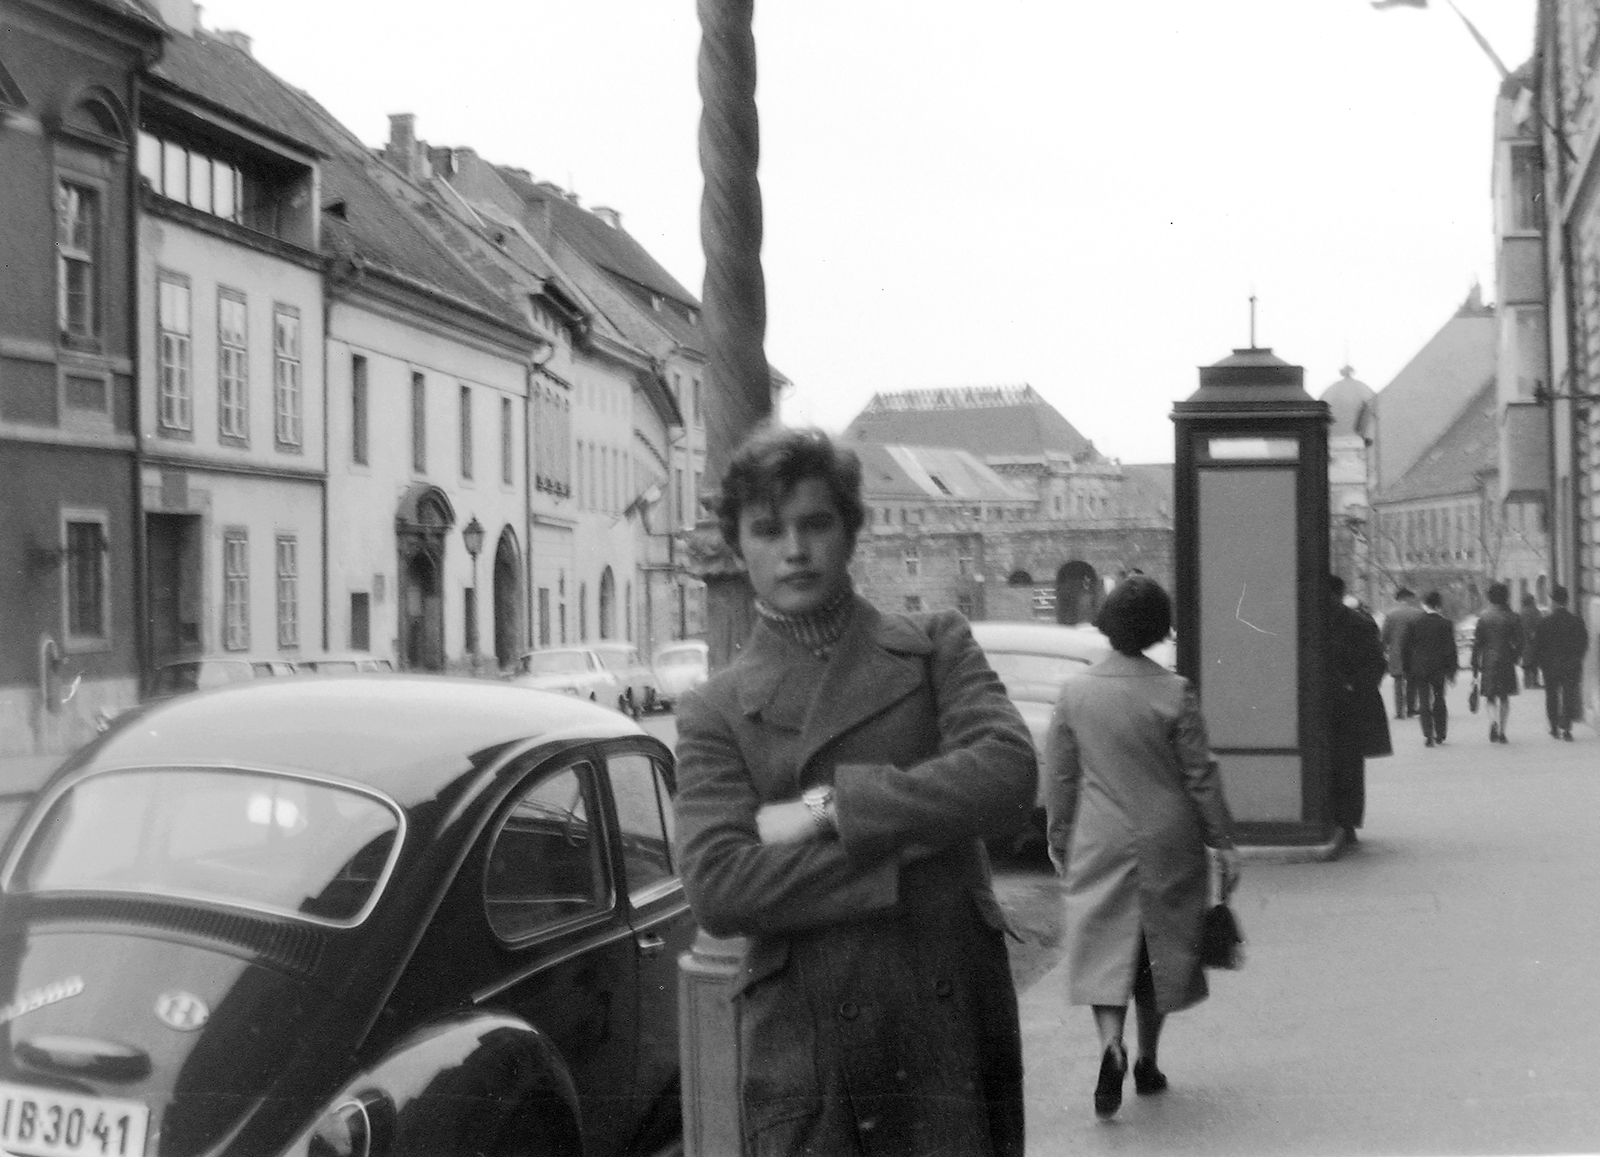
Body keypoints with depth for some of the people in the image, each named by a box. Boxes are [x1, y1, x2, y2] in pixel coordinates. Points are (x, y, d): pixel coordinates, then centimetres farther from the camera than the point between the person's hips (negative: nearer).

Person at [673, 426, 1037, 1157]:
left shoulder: (935, 645, 8)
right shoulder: (714, 712, 5)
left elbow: (1009, 778, -10)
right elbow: (717, 888, -10)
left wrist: (828, 808, -12)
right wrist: (903, 852, -13)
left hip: (954, 1034, 1)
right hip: (803, 1062, -1)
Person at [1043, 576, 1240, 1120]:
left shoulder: (1074, 692, -4)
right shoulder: (1174, 693, -10)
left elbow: (1059, 777, 2)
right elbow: (1201, 777, -7)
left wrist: (1059, 841, 14)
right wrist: (1223, 842, 2)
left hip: (1100, 844, 1)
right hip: (1168, 842, 0)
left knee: (1103, 948, 4)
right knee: (1159, 949, 14)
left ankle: (1112, 1044, -19)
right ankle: (1147, 1063, 22)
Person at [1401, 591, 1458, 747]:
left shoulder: (1414, 623, -3)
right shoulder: (1446, 624, -6)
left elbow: (1406, 648, 0)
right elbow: (1450, 649, -4)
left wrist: (1407, 670, 8)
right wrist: (1451, 670, 4)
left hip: (1419, 668, 0)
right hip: (1438, 668, 0)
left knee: (1424, 702, 2)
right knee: (1439, 700, 15)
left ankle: (1428, 735, -9)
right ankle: (1440, 734, 19)